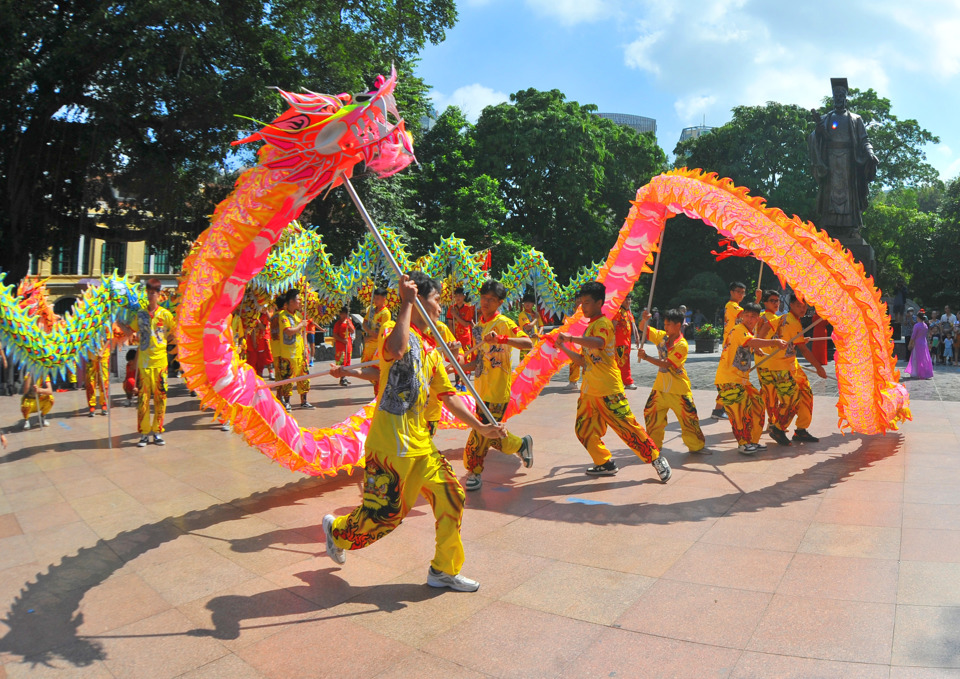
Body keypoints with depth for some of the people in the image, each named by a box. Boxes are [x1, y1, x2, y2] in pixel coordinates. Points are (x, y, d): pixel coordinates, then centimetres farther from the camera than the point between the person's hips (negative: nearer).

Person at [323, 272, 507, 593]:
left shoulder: (431, 350, 16)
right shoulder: (394, 328, -10)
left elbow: (448, 395, 17)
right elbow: (395, 350, -36)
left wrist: (480, 427, 11)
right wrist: (407, 302, -28)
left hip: (420, 443, 8)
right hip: (390, 444, -8)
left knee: (451, 498, 5)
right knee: (383, 514, 1)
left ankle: (444, 570, 21)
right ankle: (336, 530, 33)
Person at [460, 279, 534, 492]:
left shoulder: (504, 323, -10)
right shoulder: (478, 326, 14)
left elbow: (528, 343, -24)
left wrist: (501, 339, -36)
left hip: (498, 389, -8)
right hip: (482, 387, 8)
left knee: (484, 430, -6)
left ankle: (474, 473, 11)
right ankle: (521, 445, 34)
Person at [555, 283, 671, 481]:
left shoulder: (603, 323, -10)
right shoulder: (589, 327, 18)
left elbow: (598, 342, -34)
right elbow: (583, 361, 18)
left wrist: (571, 337, -32)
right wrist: (563, 347, 10)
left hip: (608, 391, -9)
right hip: (589, 390, 9)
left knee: (628, 427, -5)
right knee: (584, 430, 8)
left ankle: (657, 459, 10)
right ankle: (606, 464, 21)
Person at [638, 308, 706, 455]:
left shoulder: (682, 345, -17)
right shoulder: (662, 336, 2)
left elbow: (666, 364, -25)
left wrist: (646, 357, -34)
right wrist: (645, 319, -17)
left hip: (678, 389, -6)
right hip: (660, 387, 6)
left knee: (688, 416, -1)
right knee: (651, 413, 6)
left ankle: (696, 445, 15)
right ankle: (654, 444, 20)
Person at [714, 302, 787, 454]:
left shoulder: (749, 332, 17)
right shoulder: (739, 329, -15)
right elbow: (752, 342, -35)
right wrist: (775, 342, -41)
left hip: (741, 379, 10)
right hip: (728, 380, -10)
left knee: (757, 404, 9)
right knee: (742, 407, -14)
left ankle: (752, 440, 21)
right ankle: (743, 443, 1)